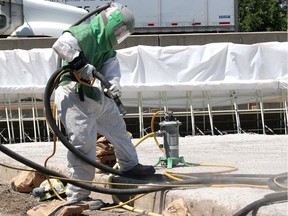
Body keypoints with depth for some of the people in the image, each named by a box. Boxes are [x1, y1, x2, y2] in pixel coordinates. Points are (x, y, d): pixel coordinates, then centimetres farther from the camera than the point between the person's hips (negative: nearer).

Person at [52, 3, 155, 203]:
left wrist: (114, 85, -15)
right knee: (84, 145, -11)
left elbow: (111, 71, 7)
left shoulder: (108, 48, 16)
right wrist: (81, 64, -30)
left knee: (118, 127, 25)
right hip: (74, 97, -10)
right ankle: (77, 195, -3)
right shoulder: (85, 33, -14)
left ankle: (130, 165, 47)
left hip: (98, 95, 10)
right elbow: (61, 45, -29)